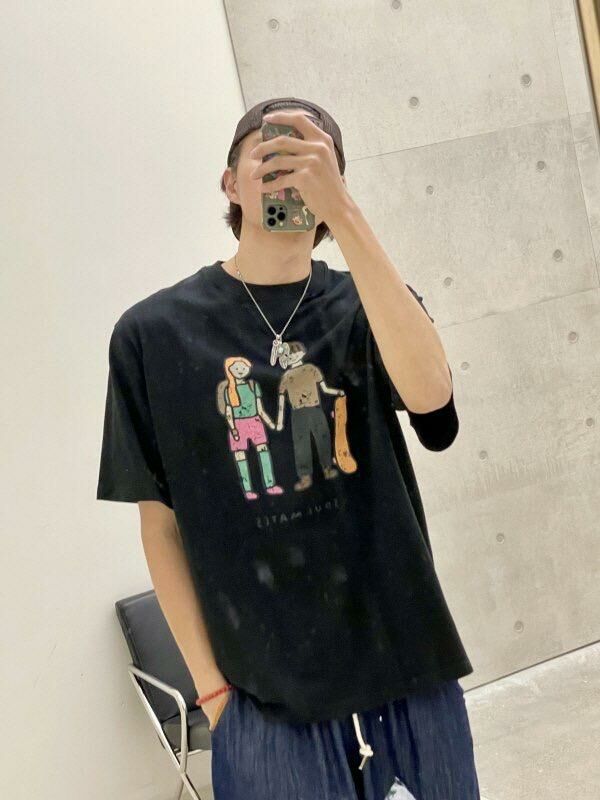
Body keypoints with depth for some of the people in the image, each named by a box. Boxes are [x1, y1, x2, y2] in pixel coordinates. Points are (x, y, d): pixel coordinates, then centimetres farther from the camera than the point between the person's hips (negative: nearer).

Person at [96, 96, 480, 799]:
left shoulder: (367, 303, 1)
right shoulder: (154, 333, -4)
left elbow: (429, 393, -22)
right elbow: (161, 524, -1)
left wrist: (341, 210, -26)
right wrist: (212, 686, -2)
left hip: (406, 669, 2)